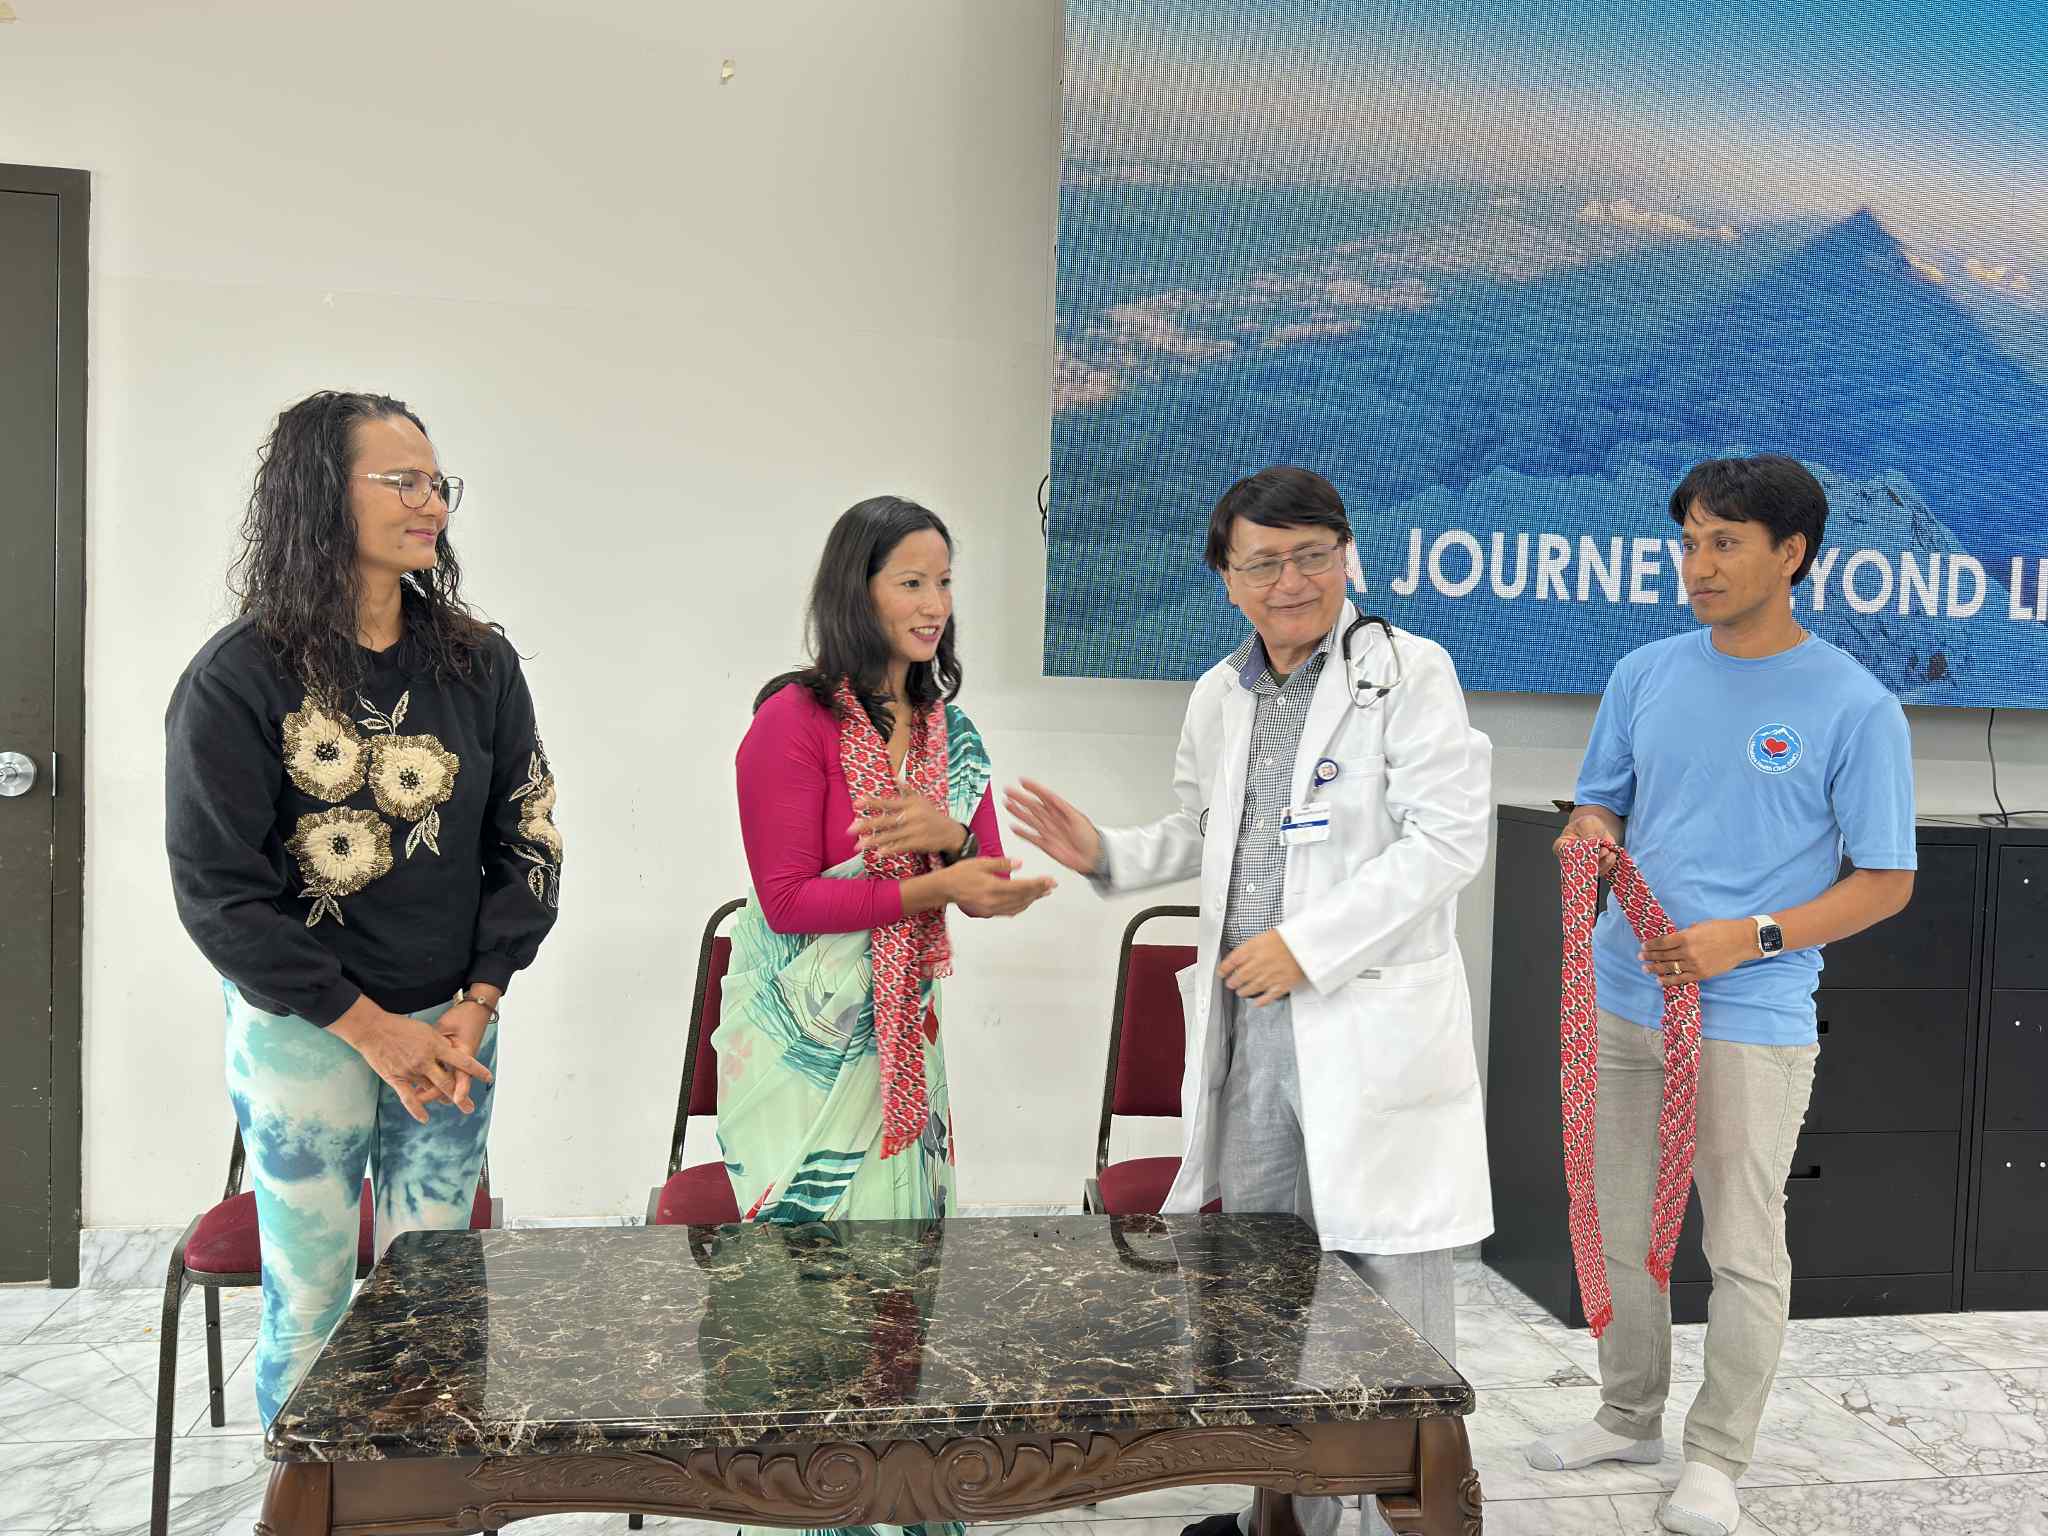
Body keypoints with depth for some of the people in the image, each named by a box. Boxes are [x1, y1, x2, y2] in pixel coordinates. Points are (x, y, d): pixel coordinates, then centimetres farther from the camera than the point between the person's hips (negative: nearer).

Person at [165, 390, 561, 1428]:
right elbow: (219, 892, -10)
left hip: (453, 1026, 3)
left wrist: (475, 1006, -6)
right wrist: (374, 1028, -12)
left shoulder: (477, 663, 1)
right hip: (302, 1032, -3)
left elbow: (527, 844, 4)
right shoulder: (241, 674, -10)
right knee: (309, 1302, 7)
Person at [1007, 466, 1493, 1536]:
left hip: (1370, 1021, -6)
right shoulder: (1218, 696, 13)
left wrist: (1308, 944, -18)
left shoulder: (1410, 671, -6)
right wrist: (1106, 853, 5)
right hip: (1246, 1021, 6)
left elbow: (1448, 837, -14)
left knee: (1391, 1283, 1)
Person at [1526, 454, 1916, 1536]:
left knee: (1744, 1249, 4)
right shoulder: (1646, 675, 6)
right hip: (1622, 1000, 5)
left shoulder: (1855, 707, -7)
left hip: (1753, 1020, -5)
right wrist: (1589, 837, -10)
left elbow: (1886, 879, -4)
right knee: (1620, 1228, 15)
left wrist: (1752, 937, -17)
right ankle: (1630, 1417, 33)